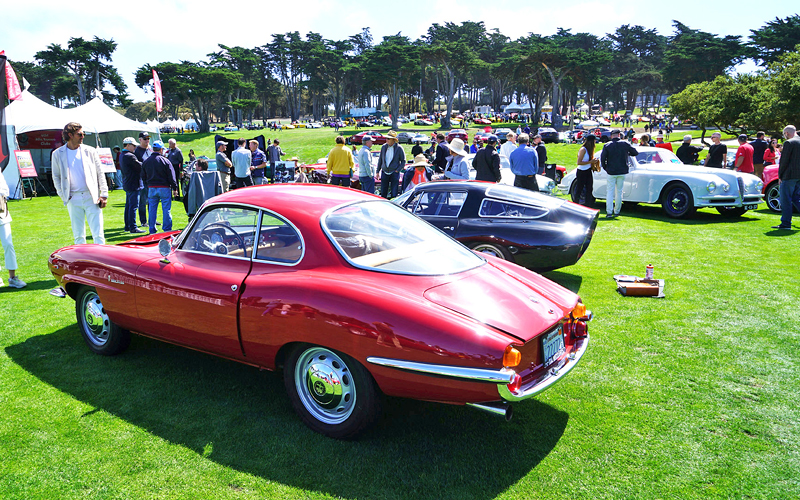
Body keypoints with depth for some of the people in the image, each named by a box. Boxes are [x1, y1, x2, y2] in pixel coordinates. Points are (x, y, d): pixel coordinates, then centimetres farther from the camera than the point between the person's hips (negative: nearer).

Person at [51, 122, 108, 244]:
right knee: (78, 235, 7)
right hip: (73, 199, 1)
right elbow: (56, 177, 11)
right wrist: (64, 196, 1)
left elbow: (100, 174, 7)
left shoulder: (90, 151, 6)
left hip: (92, 197, 0)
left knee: (98, 234, -4)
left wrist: (104, 195, -1)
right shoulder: (58, 154, 6)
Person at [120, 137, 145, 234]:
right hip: (133, 184, -11)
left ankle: (127, 226, 24)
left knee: (128, 206, 16)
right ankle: (133, 228, -7)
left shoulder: (122, 156, 15)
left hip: (127, 184, 11)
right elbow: (140, 167, -17)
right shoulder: (129, 156, -18)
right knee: (133, 206, -8)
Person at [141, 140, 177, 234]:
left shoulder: (146, 162, 7)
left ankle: (152, 230, 12)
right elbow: (171, 176, -8)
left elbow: (143, 176, 13)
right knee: (166, 209, 1)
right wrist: (174, 188, -3)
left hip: (151, 188, 4)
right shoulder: (165, 161, -8)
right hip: (164, 188, -4)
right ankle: (167, 229, 2)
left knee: (152, 209, 9)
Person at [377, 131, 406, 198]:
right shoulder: (383, 147, 4)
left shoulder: (399, 148, -6)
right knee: (383, 193, 6)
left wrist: (397, 170, -12)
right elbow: (380, 159, 13)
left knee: (394, 194, -1)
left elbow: (403, 161, -1)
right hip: (384, 173, 3)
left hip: (394, 173, -3)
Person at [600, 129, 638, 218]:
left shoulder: (607, 145, -6)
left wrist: (605, 168, 8)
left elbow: (602, 158, -7)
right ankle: (617, 212, 14)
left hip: (611, 172, -2)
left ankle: (609, 212, -8)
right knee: (619, 192, 10)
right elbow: (635, 152, 7)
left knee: (610, 192, 2)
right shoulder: (625, 144, -1)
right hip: (622, 172, 2)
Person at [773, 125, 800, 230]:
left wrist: (780, 176, -3)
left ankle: (786, 223, -1)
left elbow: (784, 161, -12)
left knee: (785, 199, -2)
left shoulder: (788, 143, -11)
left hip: (790, 175, -8)